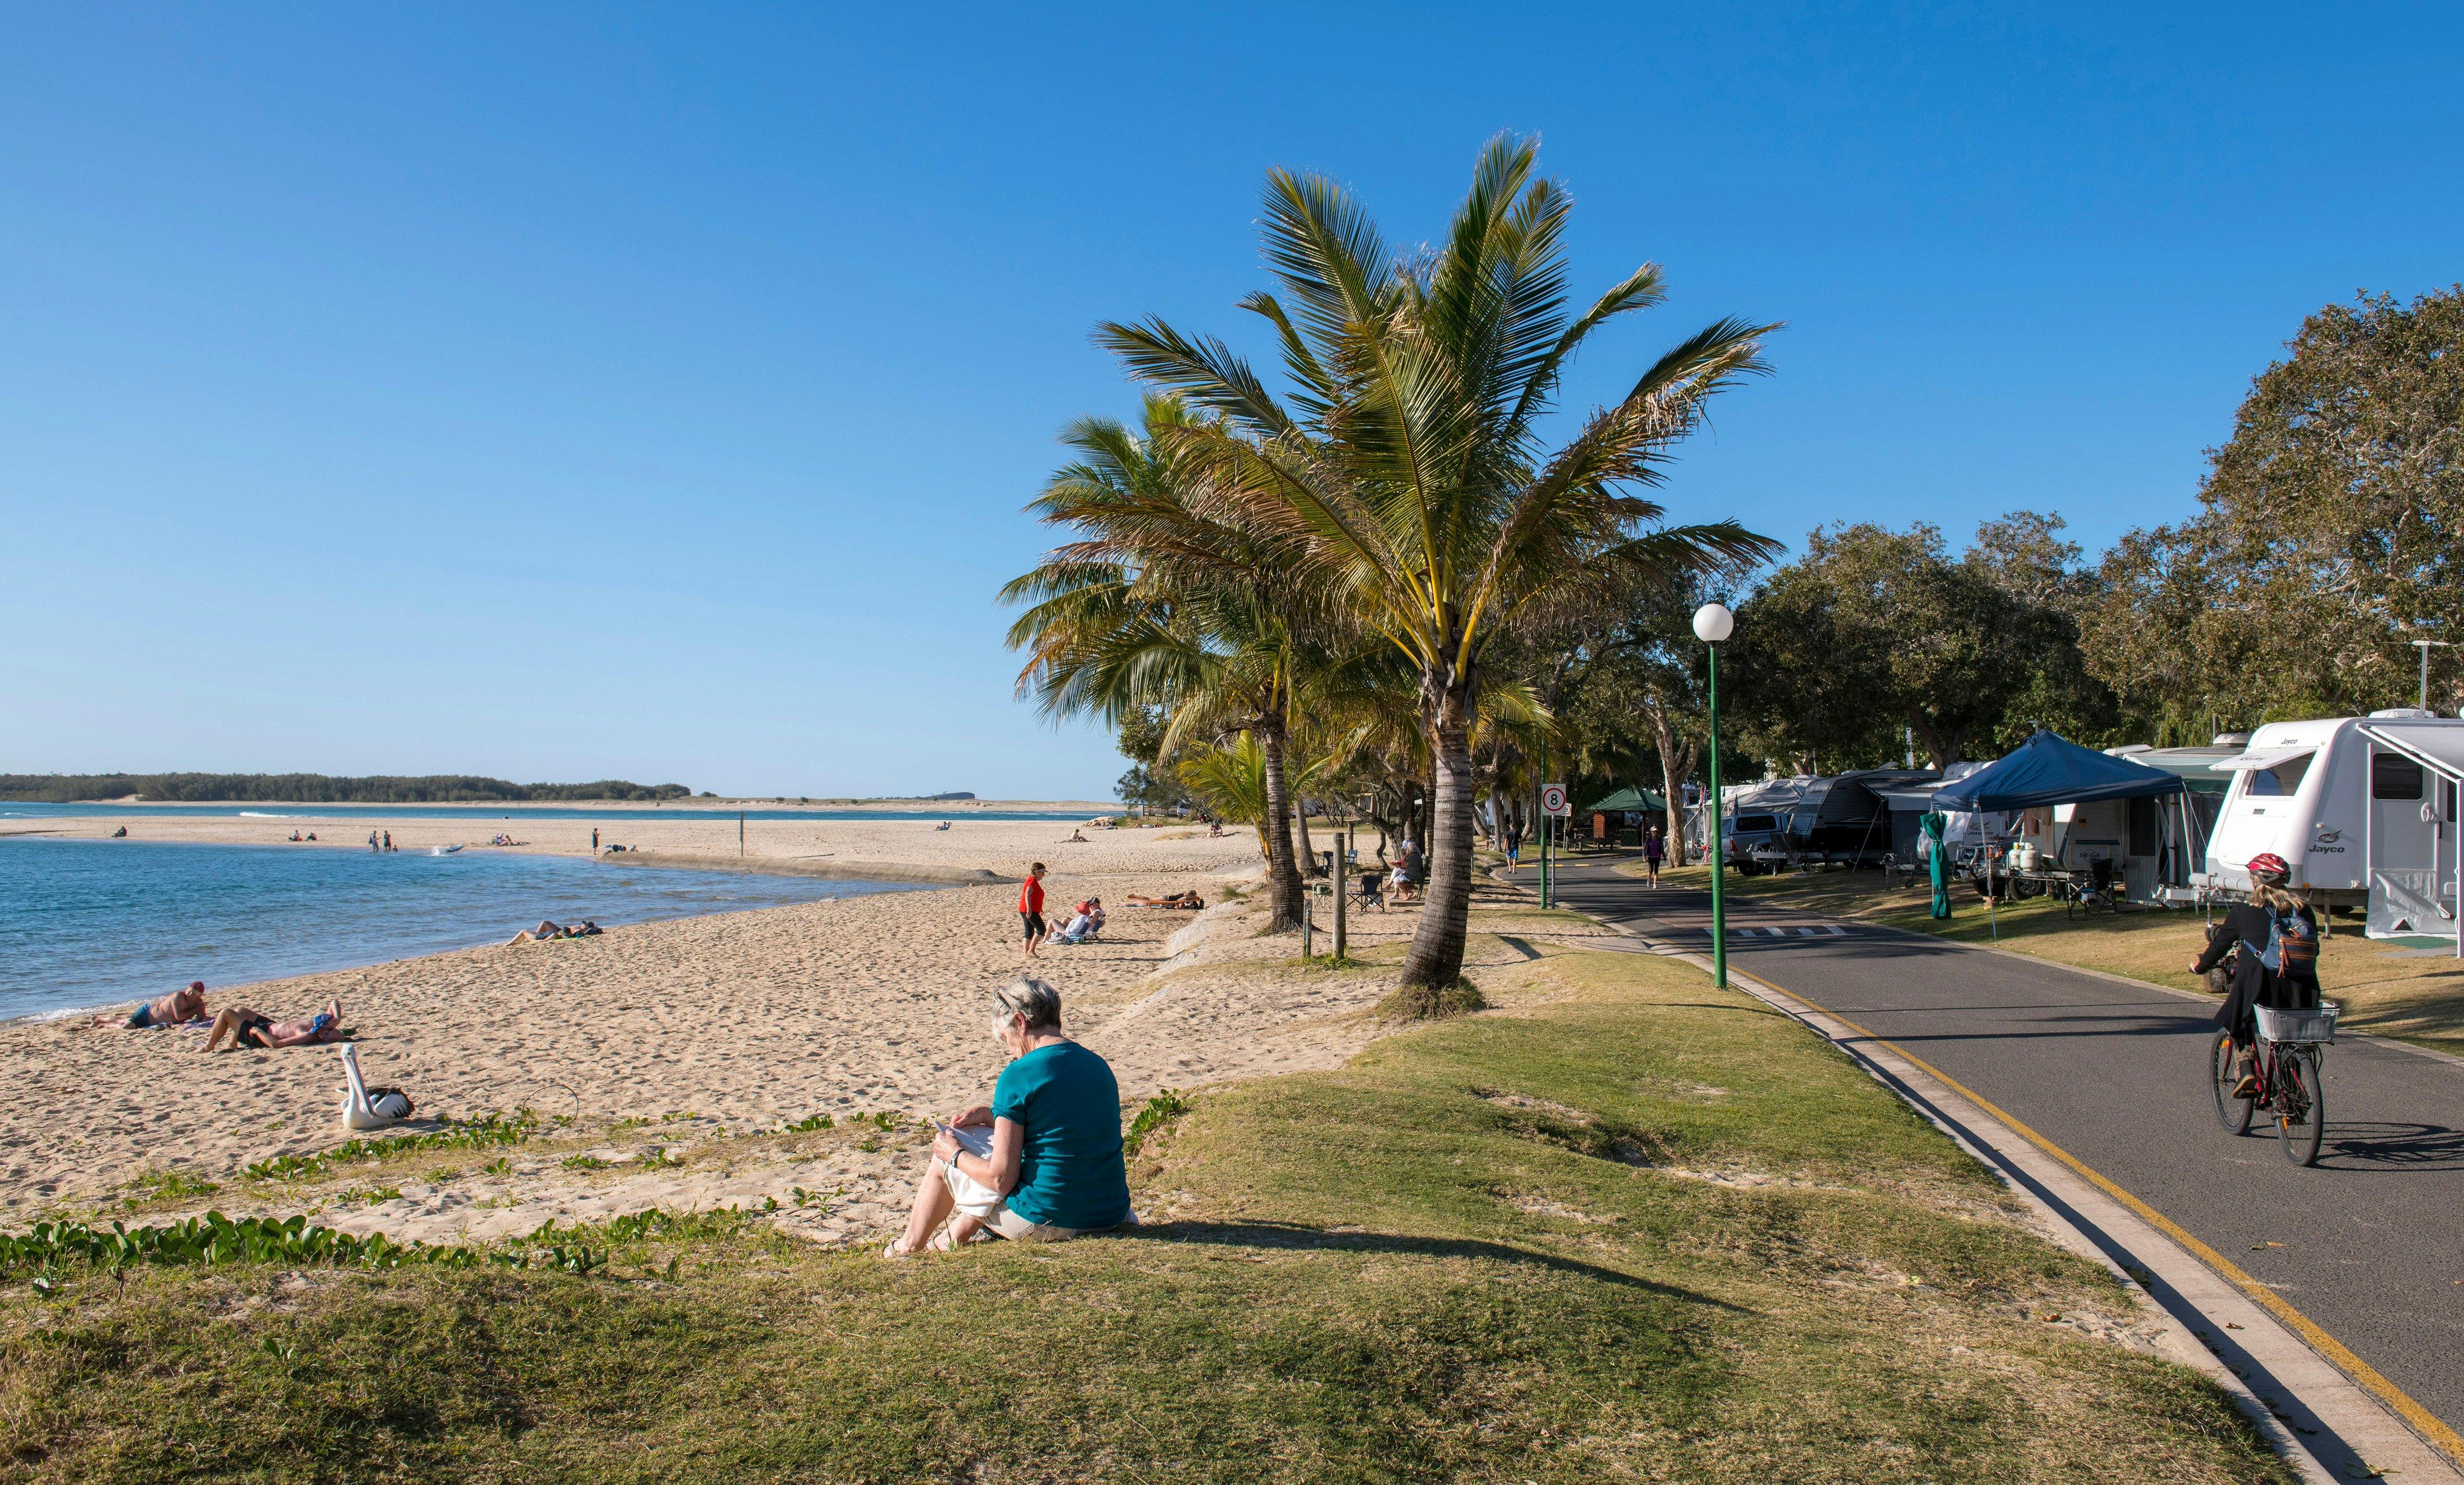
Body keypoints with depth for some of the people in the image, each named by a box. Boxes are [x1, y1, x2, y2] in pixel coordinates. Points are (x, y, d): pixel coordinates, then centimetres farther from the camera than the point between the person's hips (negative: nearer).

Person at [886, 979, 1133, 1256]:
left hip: (1047, 1222, -7)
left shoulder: (1019, 1075, -15)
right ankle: (956, 1234, 38)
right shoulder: (1099, 1065, 7)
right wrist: (994, 1116, 19)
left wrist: (956, 1155, 4)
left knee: (944, 1157, 17)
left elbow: (1001, 1179, -14)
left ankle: (908, 1248, 37)